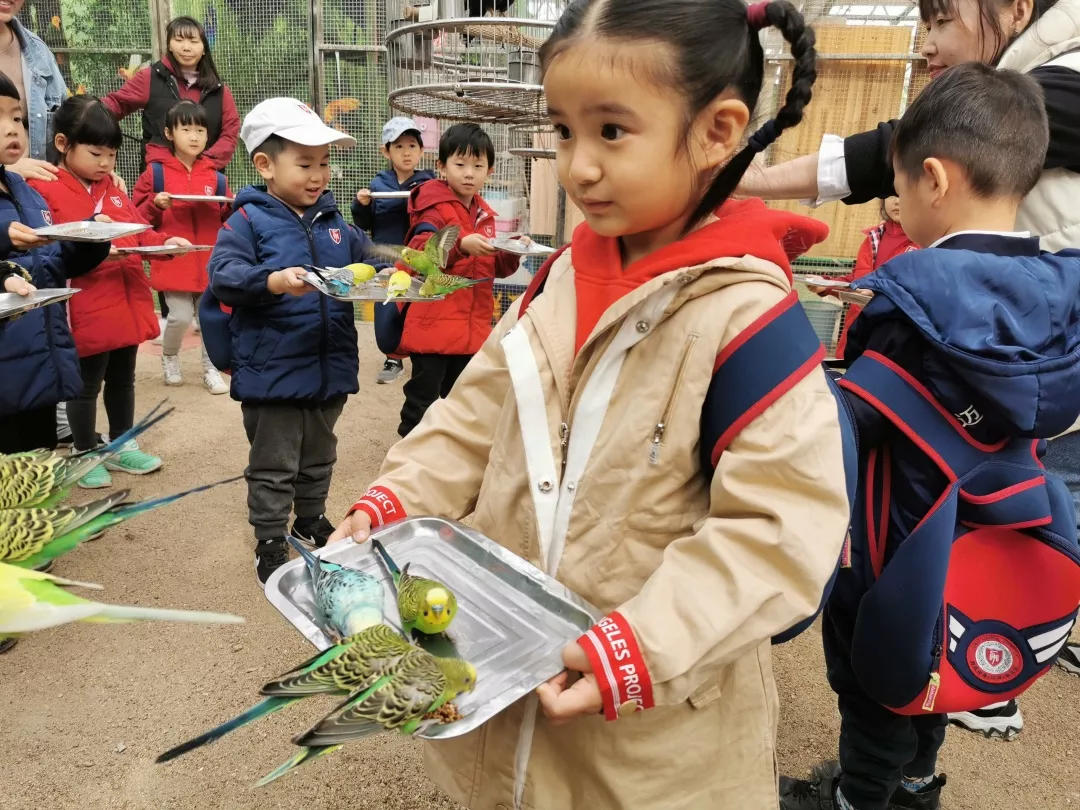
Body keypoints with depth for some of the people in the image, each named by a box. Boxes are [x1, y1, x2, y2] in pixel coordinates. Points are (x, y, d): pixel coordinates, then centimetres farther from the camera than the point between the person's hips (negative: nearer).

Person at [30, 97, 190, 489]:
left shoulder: (113, 189, 12)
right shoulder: (44, 190, -11)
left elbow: (138, 231, 15)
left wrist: (165, 242, -3)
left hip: (128, 303, 7)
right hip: (87, 312, -7)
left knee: (122, 380, 18)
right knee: (86, 385, 7)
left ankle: (123, 446, 33)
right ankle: (86, 454, 22)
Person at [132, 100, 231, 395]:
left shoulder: (215, 177, 7)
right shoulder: (155, 173, 0)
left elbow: (228, 218, 12)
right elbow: (137, 217, 2)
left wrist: (237, 208, -8)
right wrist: (154, 205, -16)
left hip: (210, 261, 3)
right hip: (174, 261, -2)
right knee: (181, 316, -5)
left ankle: (211, 369, 22)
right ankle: (169, 358, 24)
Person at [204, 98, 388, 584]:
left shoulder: (333, 222, 8)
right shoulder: (249, 221, -9)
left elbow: (368, 261, 13)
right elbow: (222, 275, -21)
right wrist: (273, 281, -38)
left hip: (330, 366, 6)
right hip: (272, 371, -6)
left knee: (319, 457, 23)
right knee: (273, 465, 7)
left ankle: (311, 521, 44)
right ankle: (269, 543, 24)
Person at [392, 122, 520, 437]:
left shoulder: (483, 214, 12)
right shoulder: (435, 207, -9)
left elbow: (493, 268, 19)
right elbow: (419, 251, -24)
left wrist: (512, 253, -1)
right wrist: (461, 244, -35)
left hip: (472, 327, 7)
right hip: (433, 325, -7)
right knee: (423, 399, 2)